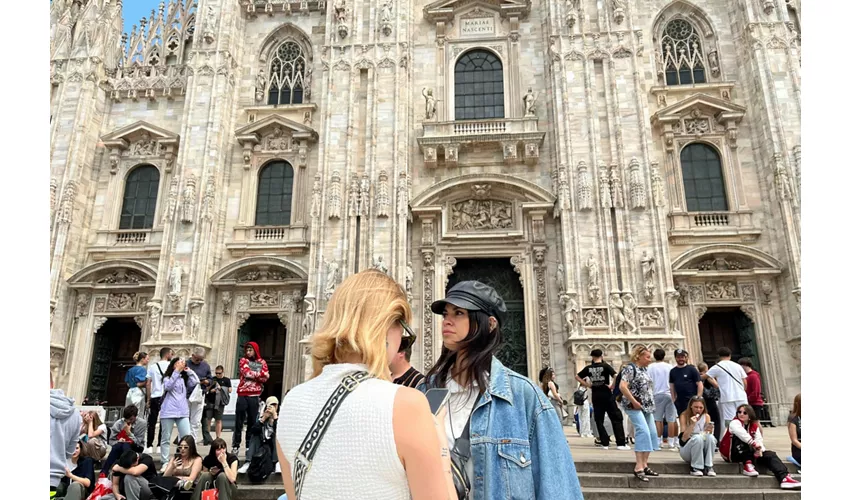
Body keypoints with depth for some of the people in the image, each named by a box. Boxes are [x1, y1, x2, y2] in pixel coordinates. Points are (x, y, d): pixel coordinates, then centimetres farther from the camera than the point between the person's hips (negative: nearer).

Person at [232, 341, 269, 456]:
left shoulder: (262, 362, 11)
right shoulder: (243, 360, 6)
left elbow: (265, 377, -3)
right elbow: (246, 372, -13)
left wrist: (252, 375, -9)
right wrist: (259, 374, -6)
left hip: (255, 396, 1)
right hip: (242, 395, -1)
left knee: (252, 422, 5)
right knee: (239, 421, 1)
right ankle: (236, 446, 8)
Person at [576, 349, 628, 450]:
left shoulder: (588, 368, 3)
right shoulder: (605, 366, -6)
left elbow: (577, 377, 8)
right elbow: (616, 376, -19)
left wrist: (587, 385, 7)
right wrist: (612, 386, -7)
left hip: (595, 396, 3)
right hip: (606, 395, -3)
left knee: (599, 420, 10)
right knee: (616, 418, 4)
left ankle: (605, 443, 8)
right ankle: (621, 443, 0)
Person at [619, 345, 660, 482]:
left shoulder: (644, 369, 15)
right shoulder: (630, 368, -12)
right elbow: (622, 386, -23)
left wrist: (651, 404, 12)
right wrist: (634, 401, -20)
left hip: (647, 406, 9)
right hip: (635, 407, -9)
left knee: (651, 433, 7)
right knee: (643, 432, -20)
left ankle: (644, 464, 15)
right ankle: (638, 467, -20)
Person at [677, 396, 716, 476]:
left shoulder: (706, 417, -2)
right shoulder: (684, 416, -11)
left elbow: (708, 435, -7)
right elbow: (684, 439, -17)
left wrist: (709, 431, -29)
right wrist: (692, 425, -30)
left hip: (703, 451, 3)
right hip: (686, 450, -3)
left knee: (710, 437, -27)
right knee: (697, 438, -34)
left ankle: (709, 467, -18)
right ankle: (696, 468, -21)